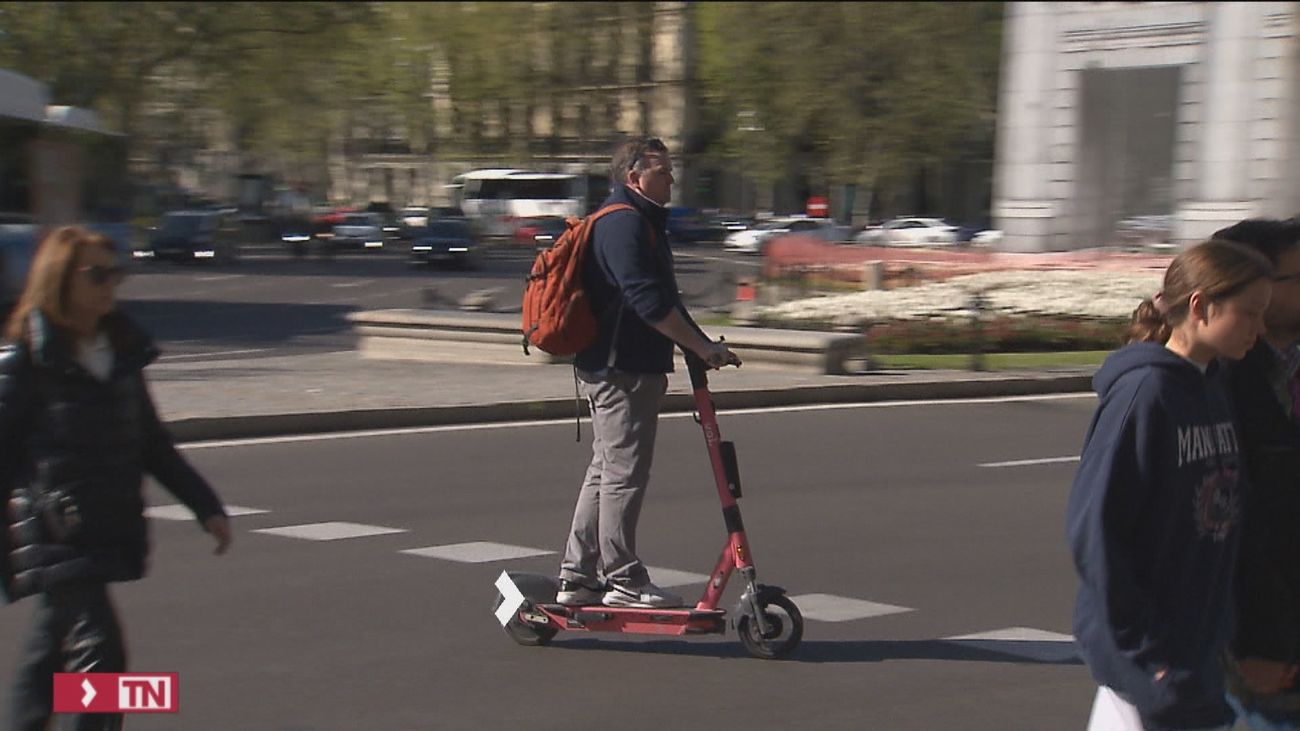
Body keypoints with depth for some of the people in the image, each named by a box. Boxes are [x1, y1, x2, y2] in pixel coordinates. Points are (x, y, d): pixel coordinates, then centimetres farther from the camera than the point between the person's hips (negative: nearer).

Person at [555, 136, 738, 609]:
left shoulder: (639, 221, 20)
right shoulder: (624, 222, -15)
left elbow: (661, 299, 23)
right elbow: (648, 302, -24)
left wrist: (697, 347, 19)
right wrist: (702, 347, -20)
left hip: (611, 368, 11)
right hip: (622, 370, -11)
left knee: (606, 472, 14)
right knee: (624, 473, -5)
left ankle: (577, 578, 19)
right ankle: (623, 582, 2)